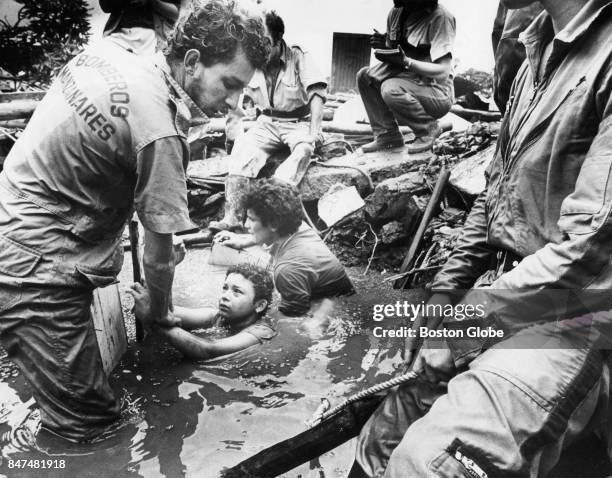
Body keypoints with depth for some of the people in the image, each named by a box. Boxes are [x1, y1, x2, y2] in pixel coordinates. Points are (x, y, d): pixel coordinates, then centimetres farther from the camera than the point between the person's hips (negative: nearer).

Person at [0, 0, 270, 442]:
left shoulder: (105, 51, 3)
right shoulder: (159, 135, -23)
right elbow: (159, 257, -14)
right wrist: (162, 314, 8)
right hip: (36, 277, -9)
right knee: (88, 425, 3)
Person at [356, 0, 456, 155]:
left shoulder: (440, 17, -17)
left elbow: (443, 72, -22)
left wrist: (405, 61, -30)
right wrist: (383, 46, -10)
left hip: (437, 93, -7)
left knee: (391, 89, -32)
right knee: (364, 76, -5)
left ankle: (428, 129, -7)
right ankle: (387, 135, -3)